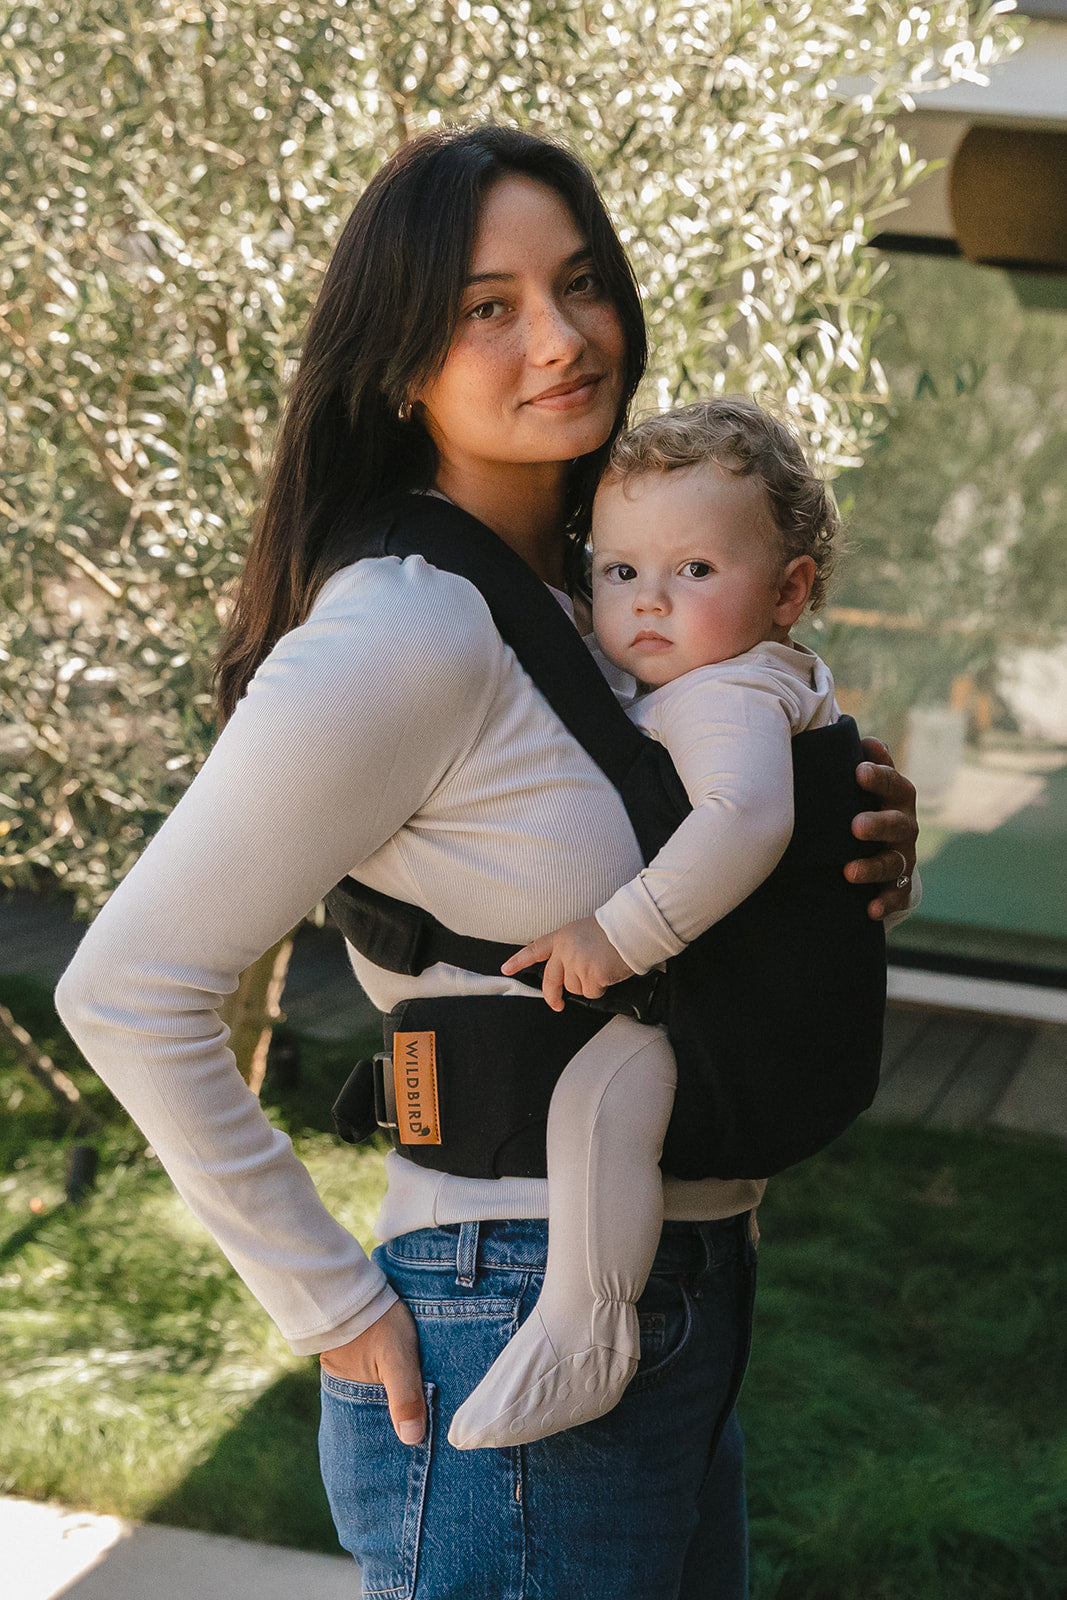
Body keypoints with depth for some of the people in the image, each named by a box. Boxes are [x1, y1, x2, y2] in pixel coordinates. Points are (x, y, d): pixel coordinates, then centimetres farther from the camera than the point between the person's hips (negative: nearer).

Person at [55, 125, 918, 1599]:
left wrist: (848, 866, 1)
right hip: (518, 1344, -9)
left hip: (685, 1336, 9)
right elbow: (131, 991, -20)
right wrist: (332, 1307, -16)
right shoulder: (405, 635, -18)